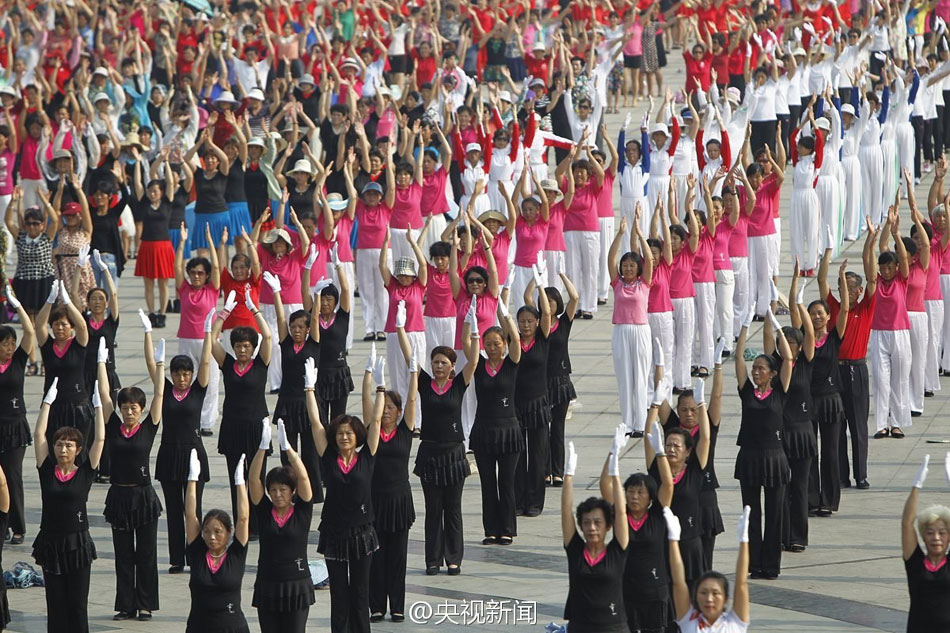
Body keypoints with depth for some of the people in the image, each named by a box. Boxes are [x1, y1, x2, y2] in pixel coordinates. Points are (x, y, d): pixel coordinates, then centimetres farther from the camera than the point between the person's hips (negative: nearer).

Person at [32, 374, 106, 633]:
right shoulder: (47, 470, 1)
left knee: (77, 603, 3)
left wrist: (98, 405, -4)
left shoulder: (85, 472, -1)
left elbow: (100, 439, -5)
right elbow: (39, 434, -1)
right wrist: (48, 401, -1)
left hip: (78, 543, -2)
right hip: (50, 542, 2)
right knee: (55, 603, 6)